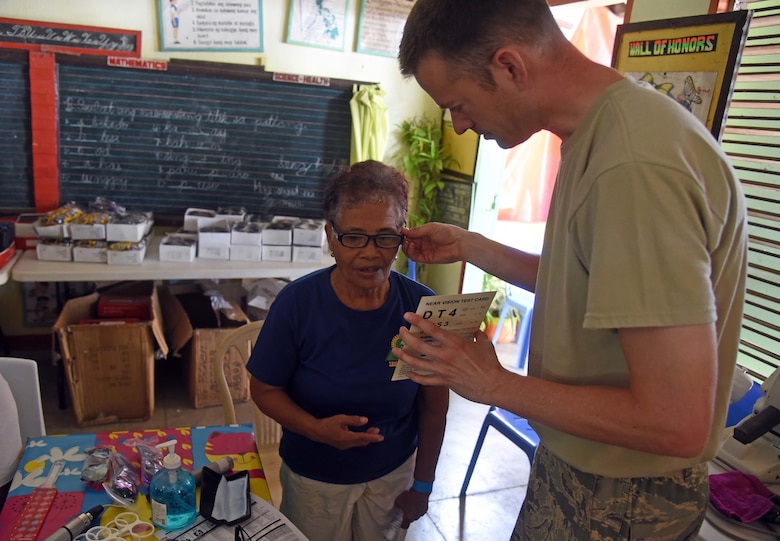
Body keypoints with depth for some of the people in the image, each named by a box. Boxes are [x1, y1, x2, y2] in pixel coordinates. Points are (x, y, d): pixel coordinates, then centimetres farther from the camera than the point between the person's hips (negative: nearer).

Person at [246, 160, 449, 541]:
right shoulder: (296, 303, -20)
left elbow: (434, 405, -7)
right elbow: (264, 389, -9)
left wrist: (422, 484, 1)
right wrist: (317, 429, -26)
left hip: (393, 476, 1)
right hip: (313, 480, 0)